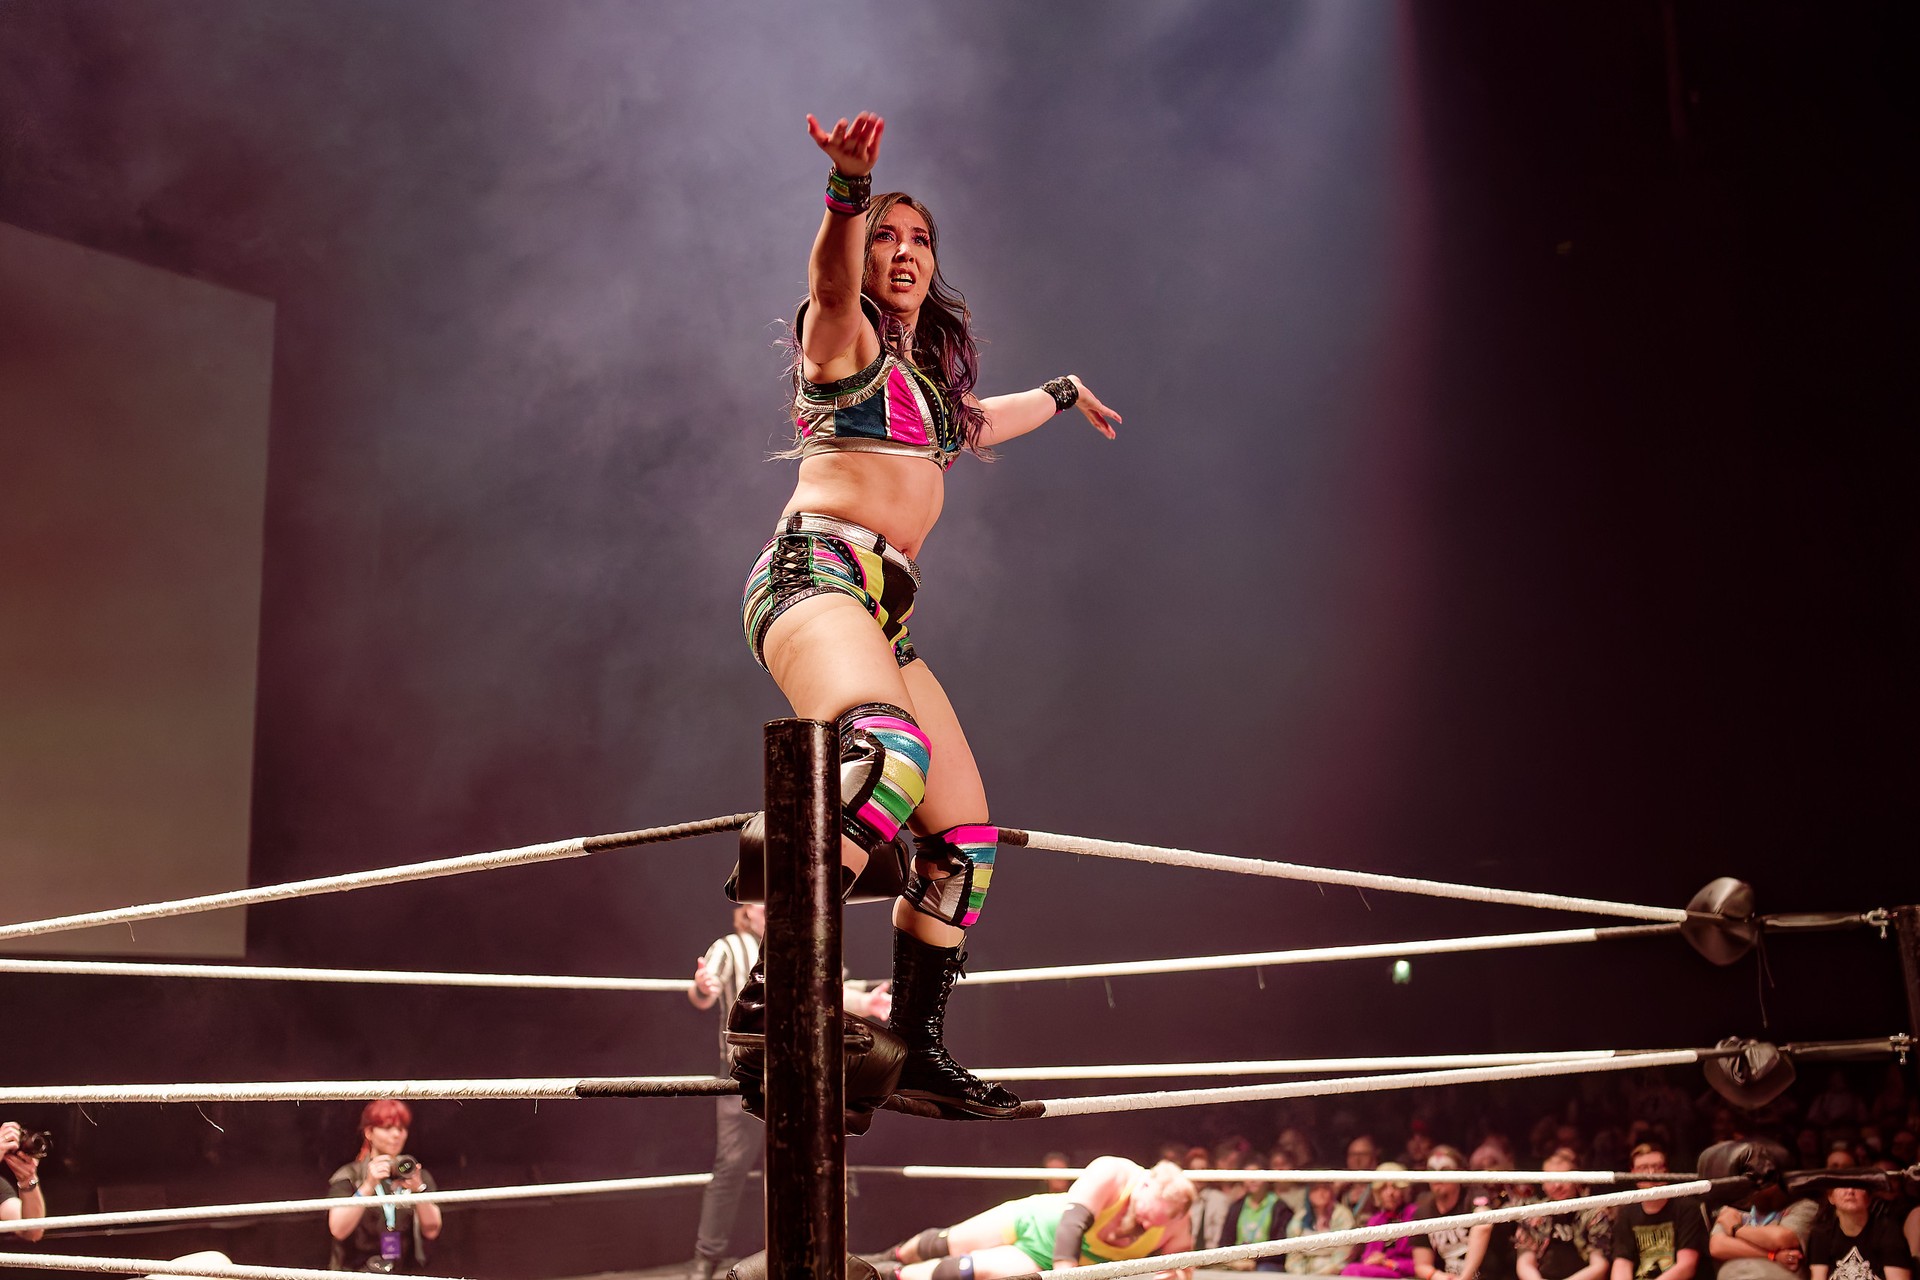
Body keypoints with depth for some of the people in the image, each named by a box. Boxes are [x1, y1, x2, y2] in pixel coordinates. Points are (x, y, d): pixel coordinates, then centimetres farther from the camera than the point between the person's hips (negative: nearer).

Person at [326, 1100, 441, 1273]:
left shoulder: (419, 1177, 11)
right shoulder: (348, 1177, 5)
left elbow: (431, 1231, -1)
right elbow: (338, 1230, -9)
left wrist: (418, 1189, -15)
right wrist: (368, 1186, -18)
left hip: (407, 1272, 2)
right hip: (357, 1271, -2)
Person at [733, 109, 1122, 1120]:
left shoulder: (927, 373, 27)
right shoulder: (845, 336, 4)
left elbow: (975, 424, 50)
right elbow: (833, 275, -21)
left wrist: (1064, 392, 65)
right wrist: (848, 186, -41)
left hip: (882, 614, 9)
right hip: (816, 575, -9)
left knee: (964, 838, 6)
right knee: (890, 749, -38)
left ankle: (918, 1055, 14)